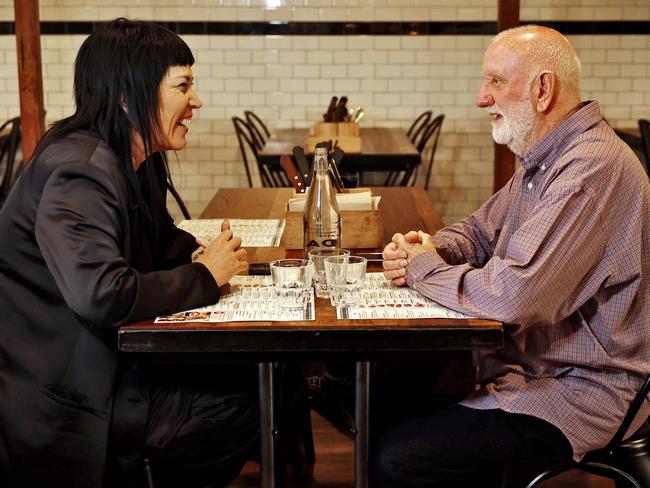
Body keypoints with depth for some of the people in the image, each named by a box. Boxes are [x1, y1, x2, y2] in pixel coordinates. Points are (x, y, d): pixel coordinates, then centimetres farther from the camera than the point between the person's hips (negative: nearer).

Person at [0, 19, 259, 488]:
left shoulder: (139, 162, 6)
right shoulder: (80, 171, -24)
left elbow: (161, 241, 21)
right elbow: (101, 296, -36)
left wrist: (208, 252, -4)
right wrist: (205, 277, -20)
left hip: (101, 358, 9)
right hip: (52, 395, -9)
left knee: (247, 375, 3)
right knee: (240, 407, -10)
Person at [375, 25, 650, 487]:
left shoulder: (591, 170, -25)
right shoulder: (547, 159, 10)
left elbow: (513, 298, -32)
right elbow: (480, 230, 20)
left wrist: (424, 269, -14)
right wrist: (429, 248, -4)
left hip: (580, 392, -10)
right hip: (529, 361, 10)